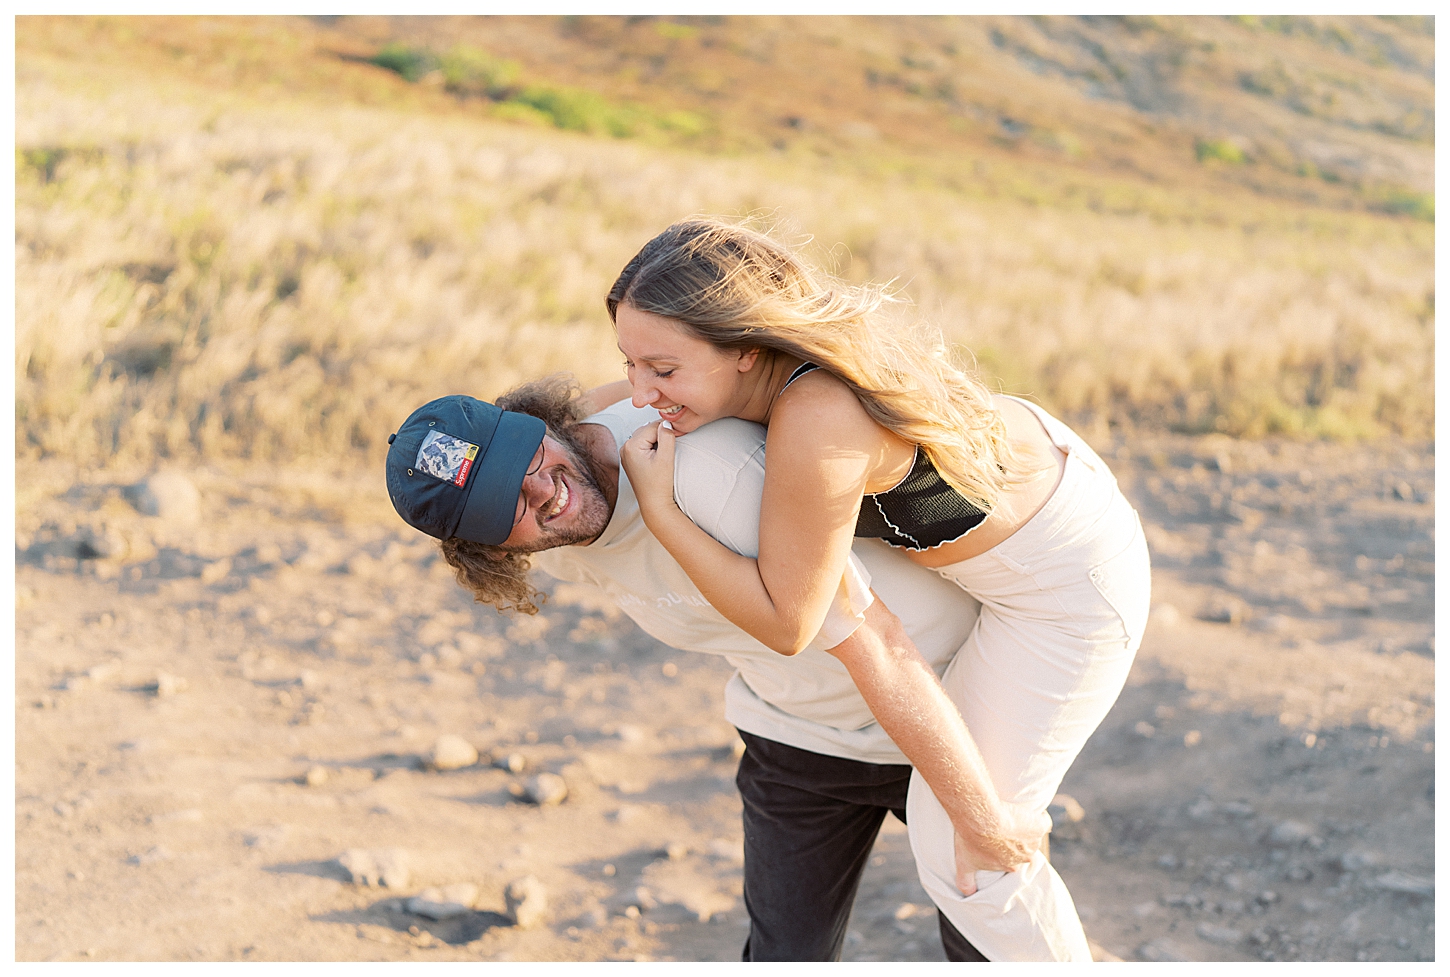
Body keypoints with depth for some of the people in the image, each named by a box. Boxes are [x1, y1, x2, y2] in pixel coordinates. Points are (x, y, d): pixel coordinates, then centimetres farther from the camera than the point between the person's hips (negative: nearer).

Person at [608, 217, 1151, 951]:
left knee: (955, 848, 1)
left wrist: (658, 511, -25)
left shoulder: (814, 429, -38)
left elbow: (786, 623, -26)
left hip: (1068, 581, -9)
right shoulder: (782, 350, -14)